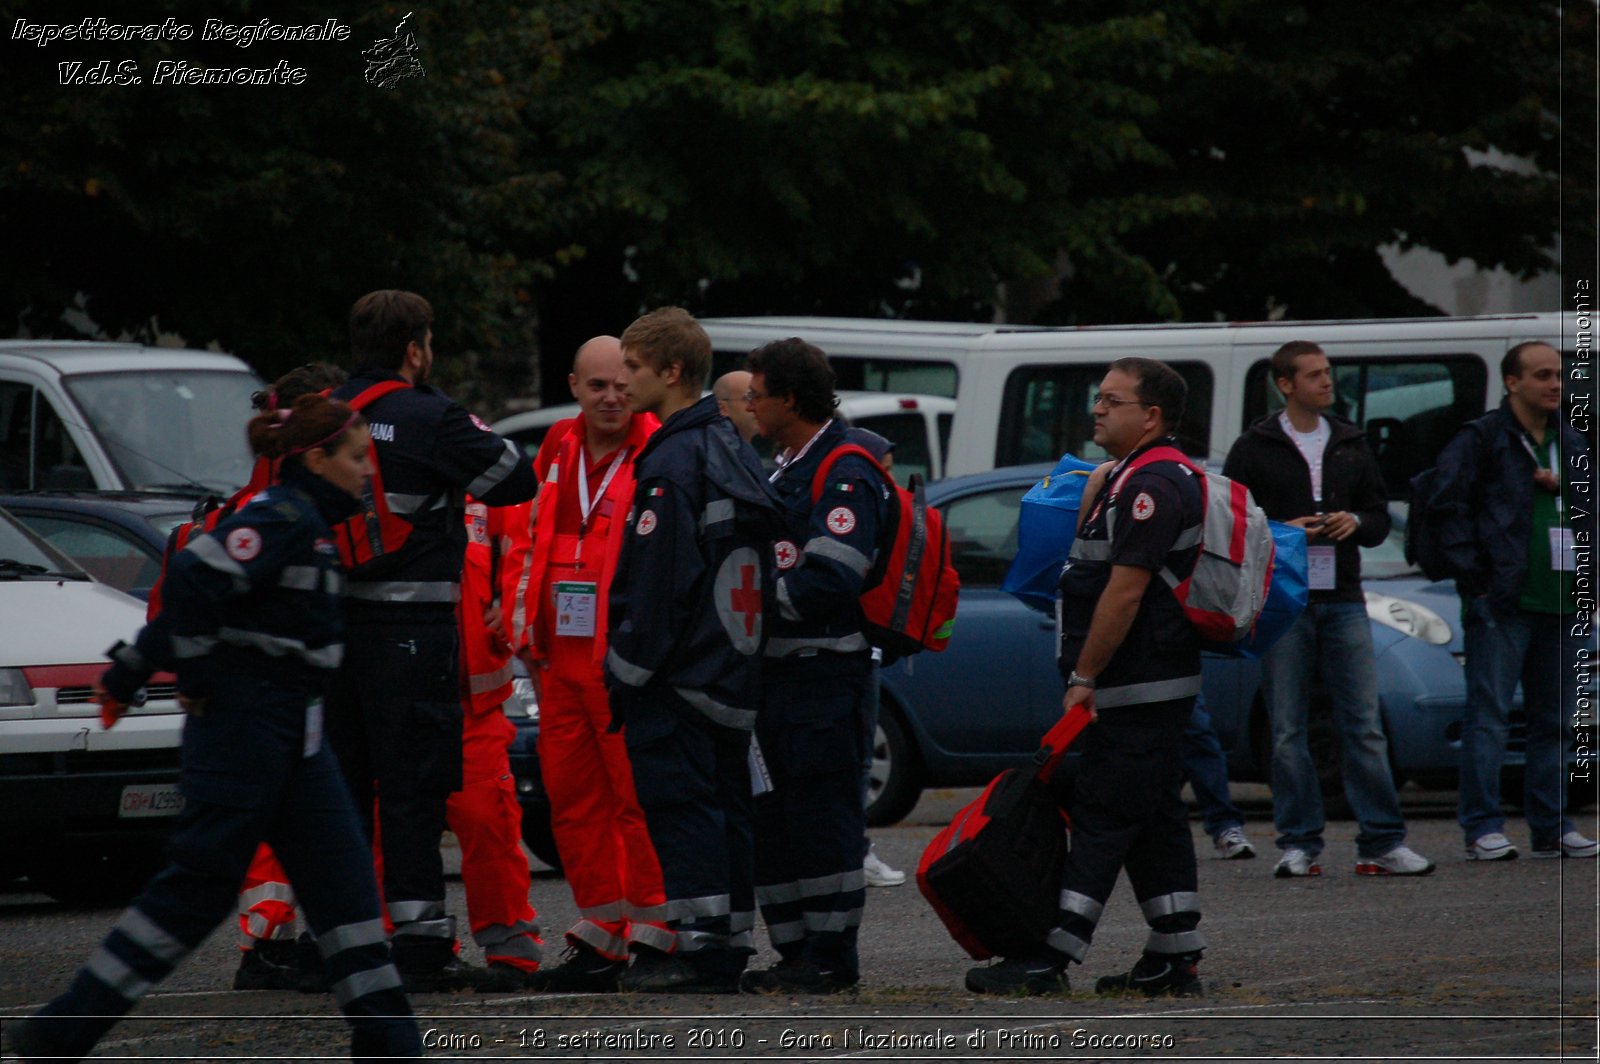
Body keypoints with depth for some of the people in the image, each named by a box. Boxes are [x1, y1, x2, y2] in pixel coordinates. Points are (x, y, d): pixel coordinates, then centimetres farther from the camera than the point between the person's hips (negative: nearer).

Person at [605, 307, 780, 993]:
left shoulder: (672, 461, -15)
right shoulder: (733, 450, 15)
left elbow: (656, 583, -18)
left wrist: (626, 674, -13)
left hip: (677, 679, -9)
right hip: (734, 672, 9)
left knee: (681, 804, -7)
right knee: (723, 803, 11)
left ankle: (699, 944, -11)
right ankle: (730, 944, 13)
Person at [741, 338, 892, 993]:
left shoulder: (844, 475, -11)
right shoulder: (785, 471, 21)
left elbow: (830, 578, -22)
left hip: (825, 674, -10)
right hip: (778, 670, 10)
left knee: (821, 816, -8)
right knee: (771, 818, 10)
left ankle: (832, 957, -6)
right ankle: (797, 954, 15)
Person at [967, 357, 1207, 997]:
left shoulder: (1151, 486, -16)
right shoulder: (1132, 480, 19)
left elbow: (1125, 591, -22)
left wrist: (1085, 675, -18)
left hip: (1138, 688, -11)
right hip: (1159, 685, 11)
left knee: (1104, 818, -11)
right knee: (1155, 821, 11)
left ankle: (1050, 961, -13)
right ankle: (1176, 961, 13)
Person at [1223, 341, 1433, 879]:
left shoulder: (1350, 444, 15)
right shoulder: (1255, 448, 4)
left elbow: (1380, 515, 18)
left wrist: (1355, 522, -4)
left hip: (1344, 601, 3)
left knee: (1364, 727, -1)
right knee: (1288, 732, 0)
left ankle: (1382, 844, 0)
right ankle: (1300, 845, 5)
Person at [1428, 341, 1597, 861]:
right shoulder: (1481, 439, 0)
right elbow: (1450, 504, -6)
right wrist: (1475, 577, -12)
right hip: (1501, 603, -6)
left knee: (1554, 720, 9)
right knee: (1488, 715, -7)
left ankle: (1552, 827, 14)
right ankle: (1482, 829, -7)